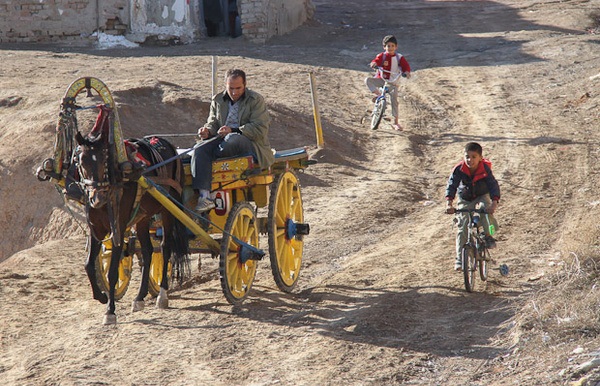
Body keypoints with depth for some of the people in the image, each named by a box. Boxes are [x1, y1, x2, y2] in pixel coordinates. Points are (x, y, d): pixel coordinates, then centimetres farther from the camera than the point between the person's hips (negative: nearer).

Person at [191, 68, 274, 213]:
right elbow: (213, 123, 22)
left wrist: (233, 130, -21)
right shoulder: (218, 100, 18)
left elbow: (260, 130, -9)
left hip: (251, 144, -5)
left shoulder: (256, 100, 2)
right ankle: (204, 197, -42)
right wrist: (207, 131, -6)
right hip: (224, 141, 5)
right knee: (200, 151, -27)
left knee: (232, 139, -42)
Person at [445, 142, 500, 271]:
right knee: (462, 228, -7)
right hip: (465, 199, 1)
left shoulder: (485, 169, -25)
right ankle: (459, 259, 1)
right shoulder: (459, 169, -24)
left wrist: (494, 203, -49)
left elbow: (493, 185, -32)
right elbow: (451, 185, -32)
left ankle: (488, 236, -12)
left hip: (482, 196, -1)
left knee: (486, 211, -35)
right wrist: (449, 203, -48)